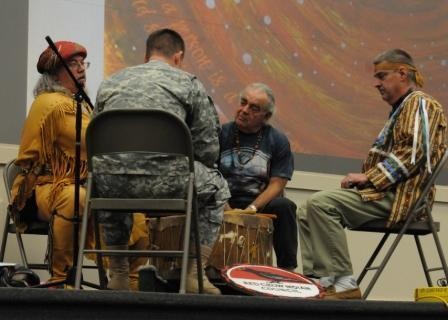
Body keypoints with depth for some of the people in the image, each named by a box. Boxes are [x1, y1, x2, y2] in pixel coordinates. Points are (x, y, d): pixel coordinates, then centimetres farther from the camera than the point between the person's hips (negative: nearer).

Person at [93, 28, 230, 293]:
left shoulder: (110, 82, 24)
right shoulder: (189, 83, 13)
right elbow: (208, 147, 9)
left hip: (110, 182, 4)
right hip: (162, 180, -4)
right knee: (216, 189, 26)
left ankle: (118, 275, 39)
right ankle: (194, 275, 18)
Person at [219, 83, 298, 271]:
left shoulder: (278, 141, 7)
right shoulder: (222, 134, 7)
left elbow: (277, 184, -1)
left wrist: (251, 209, -17)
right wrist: (227, 209, -17)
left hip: (261, 205, 1)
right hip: (224, 204, -1)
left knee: (283, 206, -30)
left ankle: (287, 269, -22)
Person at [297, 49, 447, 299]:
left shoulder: (420, 104, -5)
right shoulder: (402, 108, 26)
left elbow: (413, 152, -19)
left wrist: (369, 178, -17)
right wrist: (365, 179, 9)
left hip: (399, 197, -11)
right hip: (387, 192, 11)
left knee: (320, 203, -25)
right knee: (307, 213, 5)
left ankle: (343, 284, -26)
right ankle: (318, 281, -7)